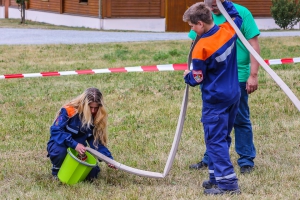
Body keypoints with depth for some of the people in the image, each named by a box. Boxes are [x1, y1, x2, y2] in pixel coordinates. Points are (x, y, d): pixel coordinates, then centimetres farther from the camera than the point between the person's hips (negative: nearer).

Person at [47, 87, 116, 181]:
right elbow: (56, 131, -27)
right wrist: (74, 144, -38)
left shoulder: (96, 118, -5)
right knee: (60, 151, -40)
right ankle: (57, 171, -5)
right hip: (60, 145, -4)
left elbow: (97, 142, -4)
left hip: (79, 149, 4)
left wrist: (109, 158, -19)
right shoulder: (69, 111, -21)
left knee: (92, 172, -18)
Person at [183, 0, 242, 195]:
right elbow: (237, 16, 22)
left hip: (215, 101, -8)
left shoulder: (201, 49, -21)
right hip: (233, 95, 8)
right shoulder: (228, 31, -3)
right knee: (222, 138, 16)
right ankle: (217, 177, 21)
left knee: (215, 140, -2)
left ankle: (228, 182, -7)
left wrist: (187, 76, 10)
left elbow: (197, 80, -10)